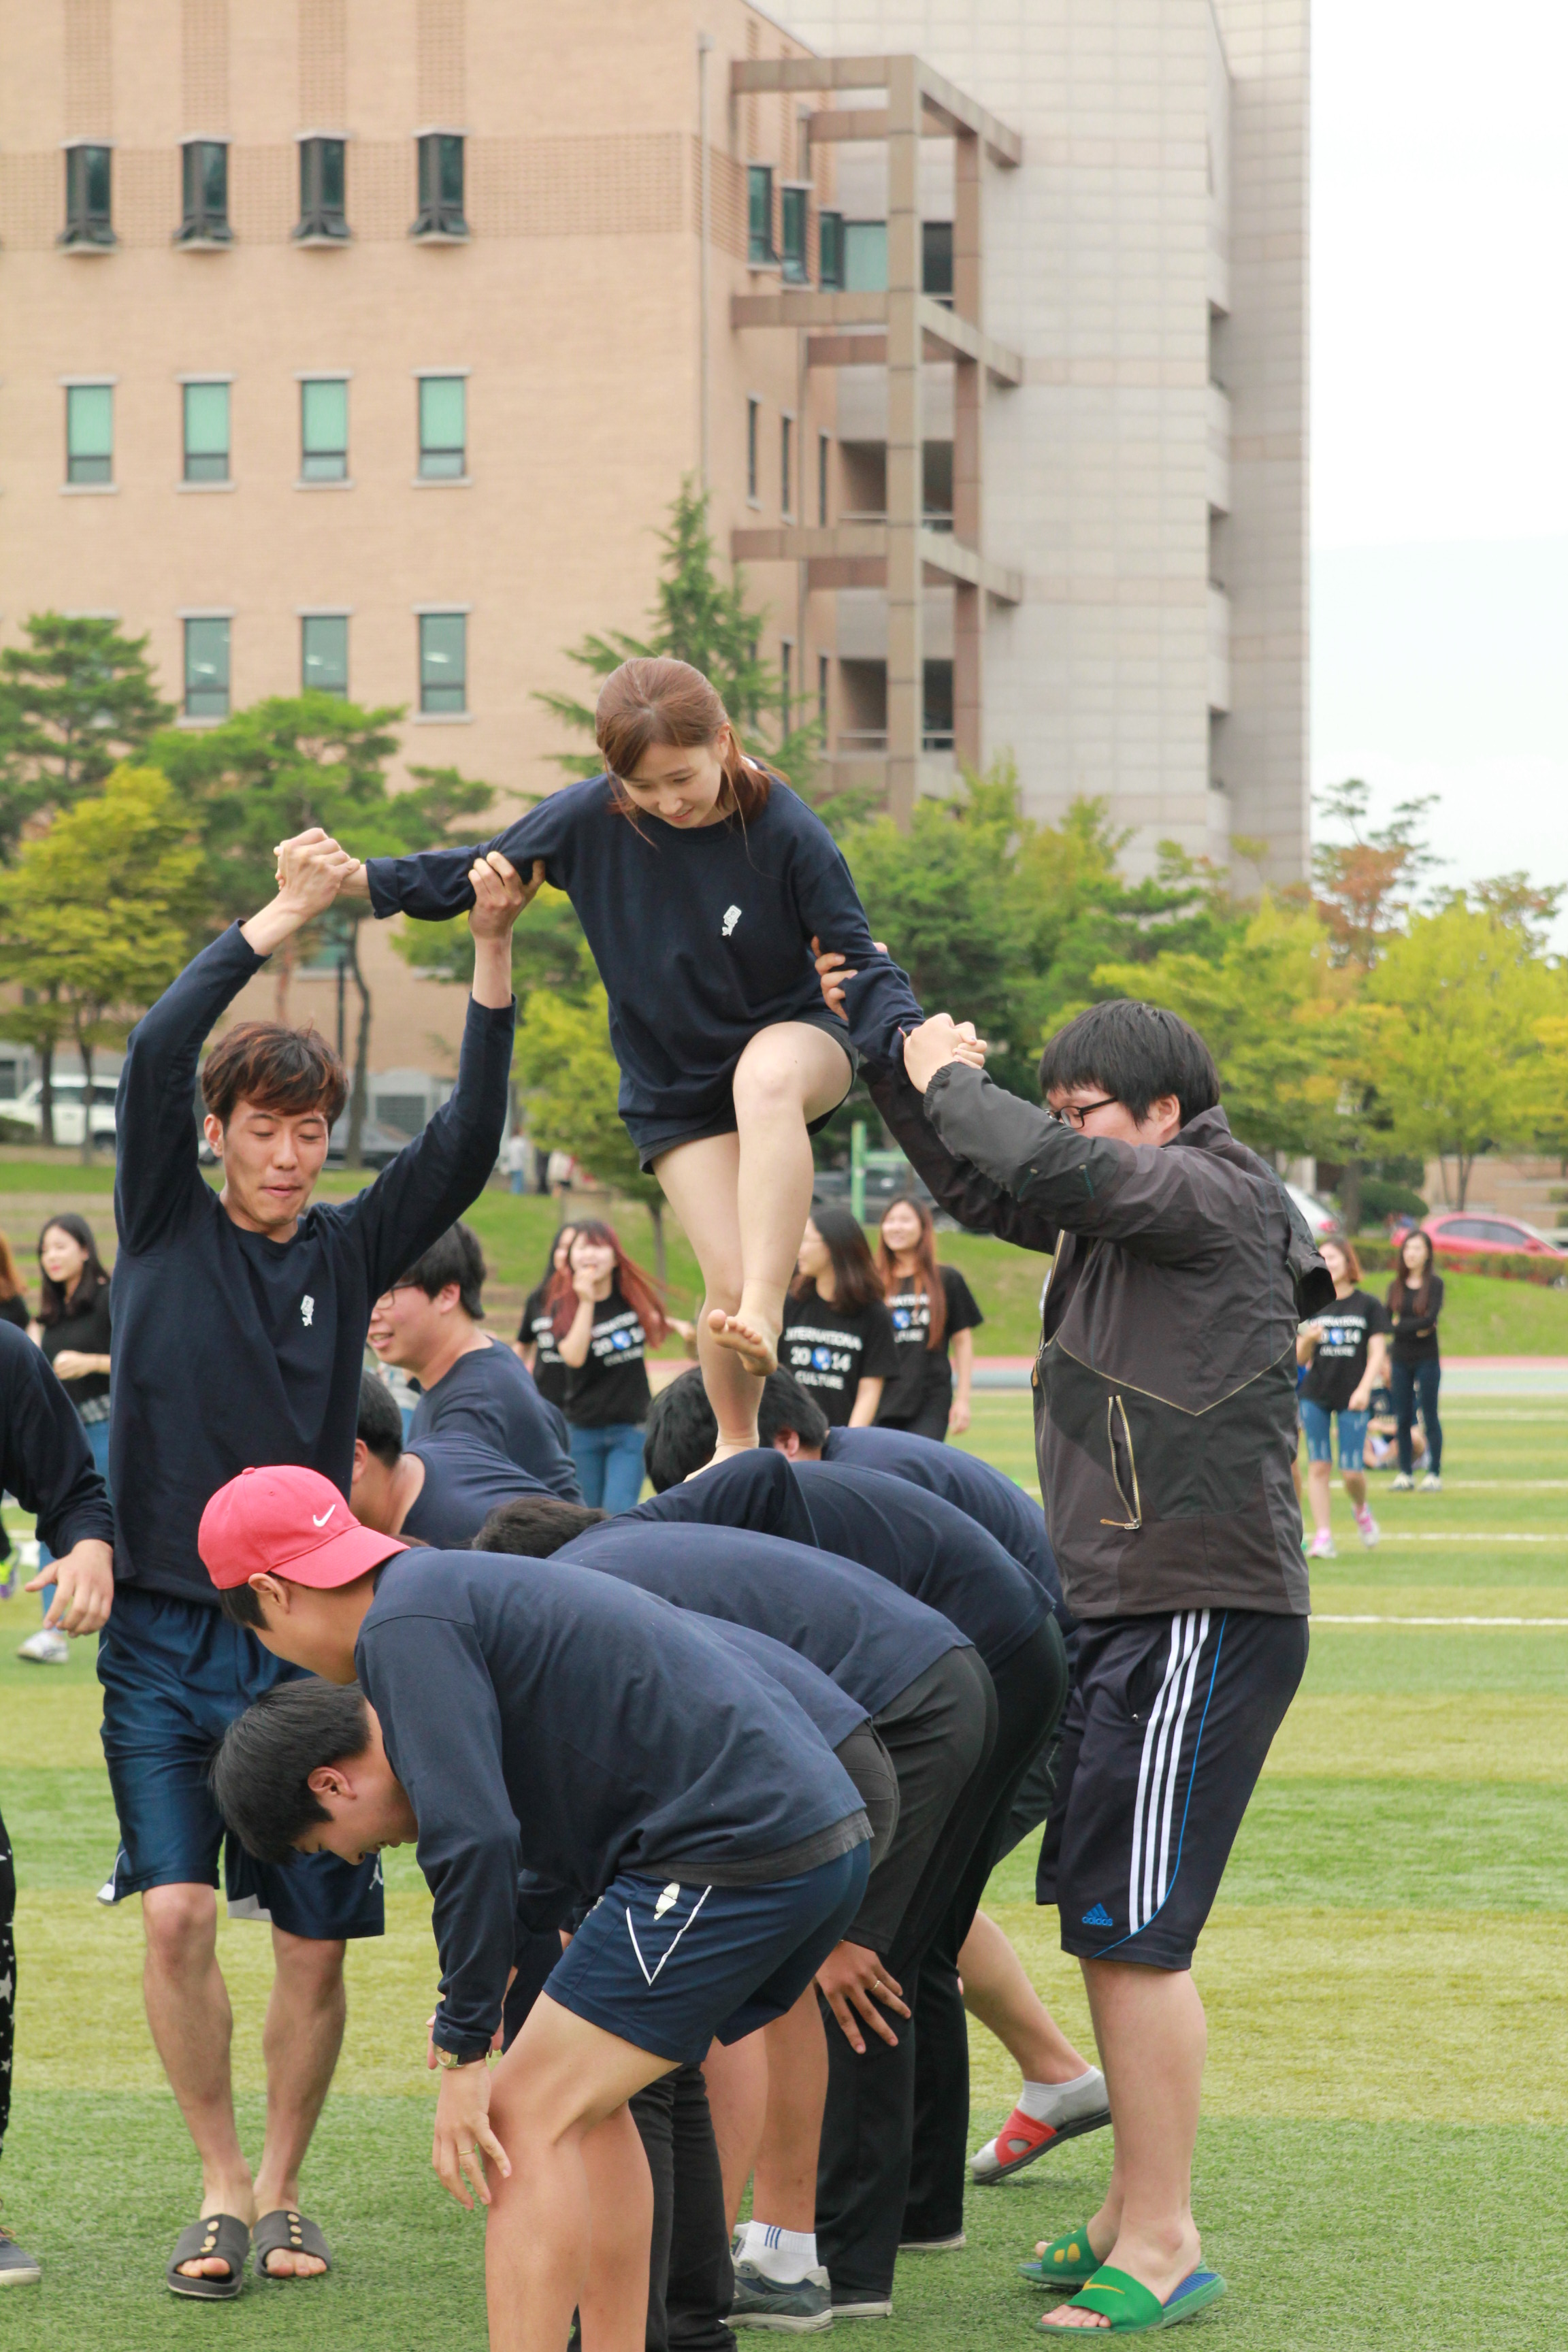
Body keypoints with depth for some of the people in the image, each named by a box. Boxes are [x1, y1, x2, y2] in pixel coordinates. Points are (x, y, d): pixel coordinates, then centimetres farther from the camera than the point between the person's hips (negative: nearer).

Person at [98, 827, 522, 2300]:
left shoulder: (347, 1251, 6)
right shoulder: (166, 1226, 2)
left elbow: (466, 1142, -5)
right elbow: (155, 1058, -12)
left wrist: (491, 952, -15)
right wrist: (283, 918, -17)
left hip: (308, 1640, 2)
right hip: (164, 1636, -2)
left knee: (314, 1944, 2)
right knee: (175, 1914, -13)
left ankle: (282, 2189, 20)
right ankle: (221, 2191, 2)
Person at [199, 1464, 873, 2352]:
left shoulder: (407, 1628, -6)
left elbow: (474, 1839, -17)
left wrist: (463, 2052, -11)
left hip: (732, 1851, -10)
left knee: (528, 2115, -5)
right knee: (585, 2097, 20)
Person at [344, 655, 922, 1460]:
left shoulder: (783, 829, -20)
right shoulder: (590, 818, -14)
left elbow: (858, 956, -16)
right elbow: (477, 874, -2)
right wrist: (355, 878, -14)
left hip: (793, 1034, -2)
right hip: (674, 1081, 2)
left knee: (765, 1081, -41)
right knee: (727, 1279, -9)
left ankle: (764, 1307, -44)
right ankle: (736, 1446, 18)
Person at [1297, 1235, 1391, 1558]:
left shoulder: (1369, 1306, 1)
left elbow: (1378, 1353, -4)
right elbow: (1300, 1358, 8)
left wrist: (1364, 1388, -18)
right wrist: (1308, 1339, -14)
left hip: (1352, 1399, -2)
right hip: (1315, 1397, 2)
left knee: (1351, 1471, -5)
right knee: (1318, 1466, -4)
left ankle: (1360, 1509, 27)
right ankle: (1323, 1536, 0)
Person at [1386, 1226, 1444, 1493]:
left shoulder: (1434, 1284, -3)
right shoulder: (1396, 1286, 9)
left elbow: (1430, 1318, -15)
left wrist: (1401, 1326, -8)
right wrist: (1416, 1329, -9)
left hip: (1427, 1360, -4)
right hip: (1401, 1359, 4)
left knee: (1429, 1417, -2)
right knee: (1402, 1419, 5)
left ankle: (1434, 1474, 2)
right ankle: (1405, 1473, 12)